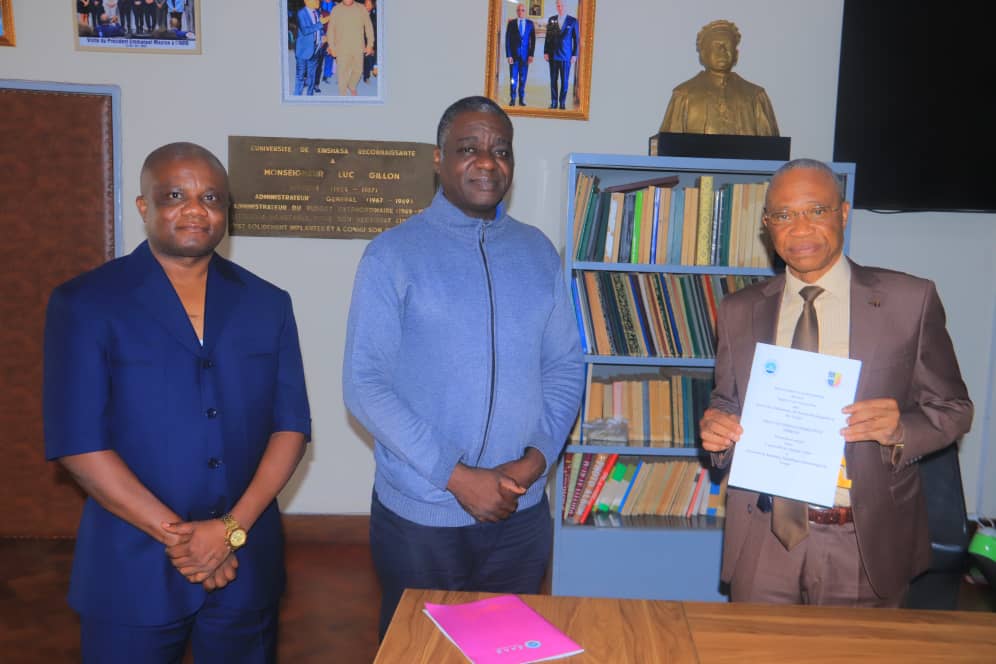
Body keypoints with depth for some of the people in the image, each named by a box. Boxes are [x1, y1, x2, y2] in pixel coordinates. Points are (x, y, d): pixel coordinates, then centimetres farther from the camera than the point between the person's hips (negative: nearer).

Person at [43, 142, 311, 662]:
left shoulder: (267, 305, 4)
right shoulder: (85, 304, -5)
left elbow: (291, 427, 1)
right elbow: (78, 444, -10)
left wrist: (232, 528, -11)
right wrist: (176, 536, -13)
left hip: (246, 566, 3)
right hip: (132, 572, -2)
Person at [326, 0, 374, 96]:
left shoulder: (361, 9, 0)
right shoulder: (336, 10, -2)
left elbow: (369, 27, 4)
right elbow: (331, 29, 1)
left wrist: (370, 44, 1)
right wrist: (332, 47, -1)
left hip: (358, 48, 2)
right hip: (342, 48, -2)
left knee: (358, 70, 11)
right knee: (342, 72, -2)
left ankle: (352, 86, 40)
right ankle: (342, 94, 14)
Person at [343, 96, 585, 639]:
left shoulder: (538, 252, 5)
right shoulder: (394, 253, -8)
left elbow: (565, 366, 7)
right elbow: (363, 383, -12)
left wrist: (538, 455, -9)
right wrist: (455, 475, -16)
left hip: (521, 512, 3)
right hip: (419, 514, -3)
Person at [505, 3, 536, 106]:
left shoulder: (530, 23, 6)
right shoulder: (511, 23, 3)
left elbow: (533, 40, 5)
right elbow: (507, 40, 0)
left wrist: (531, 55, -3)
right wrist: (508, 55, -8)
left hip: (525, 56, 1)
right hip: (513, 55, -1)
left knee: (523, 79, 3)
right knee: (513, 78, -3)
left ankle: (521, 99, 7)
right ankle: (512, 99, 2)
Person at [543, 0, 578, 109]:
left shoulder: (573, 21, 1)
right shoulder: (551, 19, 8)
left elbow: (576, 39, 2)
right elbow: (548, 37, 10)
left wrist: (574, 55, -4)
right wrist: (545, 52, 3)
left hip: (566, 56, -2)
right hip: (553, 55, 2)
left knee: (565, 80, 0)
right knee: (553, 80, 4)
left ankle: (562, 102, 7)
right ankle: (554, 102, 9)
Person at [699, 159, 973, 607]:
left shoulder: (910, 300, -4)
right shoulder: (739, 312, 3)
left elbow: (953, 409, 0)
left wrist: (899, 429, -20)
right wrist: (716, 426, -10)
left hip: (865, 547, -1)